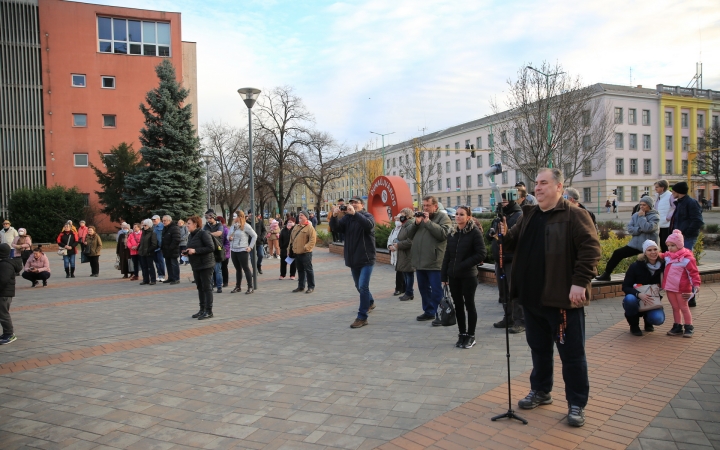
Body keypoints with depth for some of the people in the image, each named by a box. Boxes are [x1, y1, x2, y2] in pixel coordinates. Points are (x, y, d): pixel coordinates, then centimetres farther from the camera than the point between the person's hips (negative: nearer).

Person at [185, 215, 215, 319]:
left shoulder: (203, 234, -13)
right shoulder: (191, 236, 13)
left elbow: (211, 247, -20)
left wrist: (195, 251, -22)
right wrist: (187, 252, 2)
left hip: (206, 265, -8)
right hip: (196, 265, 8)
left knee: (207, 288, -4)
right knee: (200, 288, 12)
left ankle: (208, 311, 1)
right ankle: (202, 309, 20)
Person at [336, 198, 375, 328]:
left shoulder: (367, 216, -5)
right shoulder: (347, 217, 7)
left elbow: (369, 224, -29)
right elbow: (335, 229, -6)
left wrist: (354, 213, -37)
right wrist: (334, 216, -23)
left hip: (366, 258, -6)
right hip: (353, 259, 6)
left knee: (363, 286, -14)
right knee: (359, 286, 20)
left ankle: (362, 317, -7)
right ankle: (370, 303, 47)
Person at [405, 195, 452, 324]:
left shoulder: (443, 217, -3)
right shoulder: (420, 216, 15)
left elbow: (443, 234, -20)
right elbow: (409, 234, 11)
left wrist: (428, 222, -17)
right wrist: (416, 223, -6)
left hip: (434, 262, -7)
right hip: (419, 261, 7)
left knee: (436, 290, -2)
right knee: (423, 288, 16)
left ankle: (440, 315, 5)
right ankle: (428, 311, 29)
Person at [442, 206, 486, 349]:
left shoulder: (475, 232, -9)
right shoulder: (453, 234, 8)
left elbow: (481, 254, -14)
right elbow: (447, 255, 10)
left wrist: (463, 265, -16)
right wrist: (444, 275, 6)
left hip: (468, 276, -5)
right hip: (453, 276, 5)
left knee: (469, 304, 4)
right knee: (458, 305, 10)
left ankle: (471, 336, 16)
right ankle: (462, 334, 22)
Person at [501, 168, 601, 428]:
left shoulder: (574, 216, -8)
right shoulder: (529, 215, 12)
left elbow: (591, 249, -15)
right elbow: (514, 243, 19)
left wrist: (580, 282, -21)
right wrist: (504, 236, -3)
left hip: (562, 298, -6)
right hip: (532, 298, 7)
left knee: (571, 352, 4)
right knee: (538, 348, 18)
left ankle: (577, 403, 18)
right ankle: (540, 391, 35)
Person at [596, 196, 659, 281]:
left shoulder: (655, 217, -6)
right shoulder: (636, 215, 8)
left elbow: (647, 228, -24)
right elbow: (629, 229, 0)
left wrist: (642, 217, -14)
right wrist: (640, 229, -16)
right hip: (635, 244, 5)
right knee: (617, 253, -4)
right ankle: (606, 274, 0)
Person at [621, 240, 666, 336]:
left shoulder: (662, 265, -6)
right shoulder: (636, 266, -13)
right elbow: (625, 287, -14)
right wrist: (639, 294, -33)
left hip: (652, 301, 2)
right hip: (637, 300, -1)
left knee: (658, 319, -30)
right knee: (630, 299, -38)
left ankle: (647, 320, 12)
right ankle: (634, 325, -7)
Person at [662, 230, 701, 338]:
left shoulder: (687, 258, -15)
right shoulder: (667, 256, 4)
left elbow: (693, 273, -15)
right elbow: (660, 256, 25)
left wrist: (696, 284, -22)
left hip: (682, 288, -6)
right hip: (670, 287, 6)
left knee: (683, 308, 5)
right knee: (675, 308, 13)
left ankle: (689, 328, 17)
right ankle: (677, 327, 21)